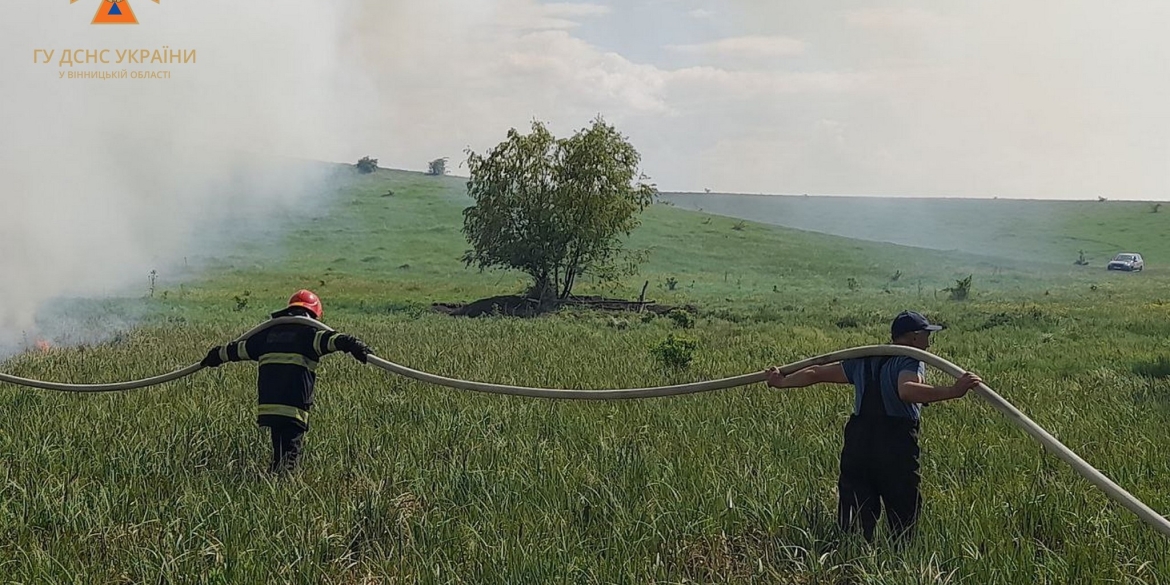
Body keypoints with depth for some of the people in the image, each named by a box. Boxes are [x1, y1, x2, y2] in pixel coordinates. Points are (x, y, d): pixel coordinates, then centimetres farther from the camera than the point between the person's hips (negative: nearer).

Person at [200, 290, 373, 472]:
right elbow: (328, 339, -21)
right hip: (293, 407, -5)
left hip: (268, 405, 6)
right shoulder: (308, 332, 1)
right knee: (290, 457, -5)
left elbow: (239, 349, 32)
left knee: (279, 455, 15)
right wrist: (352, 344, -36)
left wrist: (217, 355, 49)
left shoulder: (268, 333, 19)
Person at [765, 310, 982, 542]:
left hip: (856, 447, 6)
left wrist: (782, 382, 36)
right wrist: (952, 392, -34)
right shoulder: (911, 361, -3)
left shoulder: (864, 361, 17)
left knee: (855, 526, 6)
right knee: (903, 523, 3)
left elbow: (815, 373, 22)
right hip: (895, 450, -6)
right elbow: (906, 390, -26)